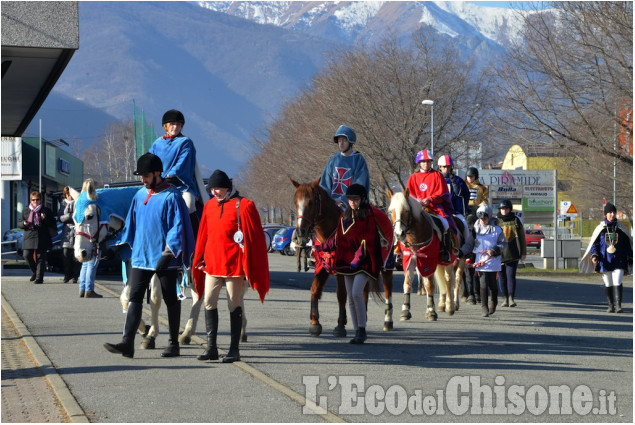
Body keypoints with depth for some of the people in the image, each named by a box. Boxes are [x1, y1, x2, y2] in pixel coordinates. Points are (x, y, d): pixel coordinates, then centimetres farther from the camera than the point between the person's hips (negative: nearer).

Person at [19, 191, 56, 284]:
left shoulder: (46, 211, 8)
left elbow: (53, 223, 6)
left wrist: (45, 219, -12)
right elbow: (19, 224, 19)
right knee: (26, 255, -6)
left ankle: (39, 277, -1)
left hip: (42, 238, -3)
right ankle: (34, 271, 19)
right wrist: (24, 223, -4)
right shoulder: (25, 211, 16)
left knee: (40, 258, -5)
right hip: (29, 237, 3)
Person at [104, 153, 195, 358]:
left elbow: (177, 228, -13)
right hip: (141, 257, 6)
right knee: (134, 298, -4)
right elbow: (131, 224, 20)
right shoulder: (139, 195, 9)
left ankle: (174, 344, 15)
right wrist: (120, 246, 18)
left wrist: (168, 253, -20)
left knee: (171, 300, 6)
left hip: (164, 259, -6)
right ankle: (127, 343, -11)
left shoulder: (171, 196, -10)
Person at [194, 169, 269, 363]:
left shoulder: (243, 206, -7)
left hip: (233, 264, -5)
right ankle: (211, 347, 9)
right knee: (209, 303, 3)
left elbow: (254, 238, -6)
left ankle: (234, 349, 7)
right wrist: (200, 259, 13)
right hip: (212, 264, 5)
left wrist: (247, 264, -10)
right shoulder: (210, 206, 9)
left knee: (234, 305, 2)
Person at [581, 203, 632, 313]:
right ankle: (610, 305, 18)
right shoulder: (600, 228, 5)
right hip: (605, 261, 1)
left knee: (617, 282, -14)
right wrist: (594, 255, -9)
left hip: (619, 260, -1)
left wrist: (630, 259, 13)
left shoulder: (621, 228, 7)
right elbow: (594, 243, 7)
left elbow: (628, 244, 13)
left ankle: (618, 305, -16)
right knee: (608, 284, 6)